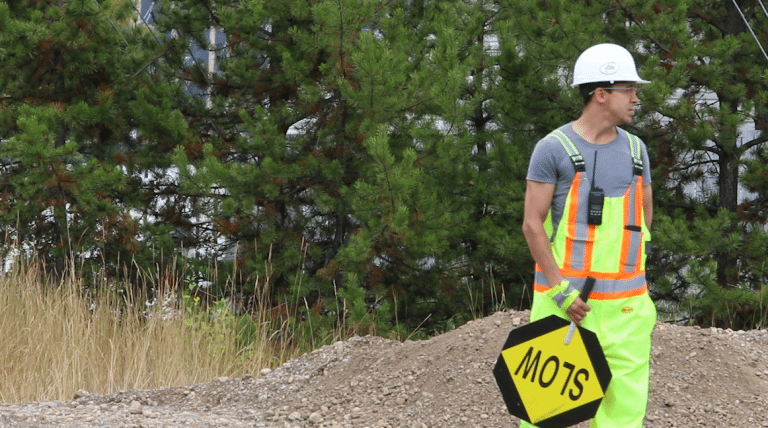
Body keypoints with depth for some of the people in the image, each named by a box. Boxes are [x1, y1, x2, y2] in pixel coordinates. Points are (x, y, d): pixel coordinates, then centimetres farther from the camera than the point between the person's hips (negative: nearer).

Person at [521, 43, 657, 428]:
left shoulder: (634, 149, 12)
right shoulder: (553, 149, -5)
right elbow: (532, 224, -7)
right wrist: (560, 288, -14)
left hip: (626, 303, 5)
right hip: (566, 299, -5)